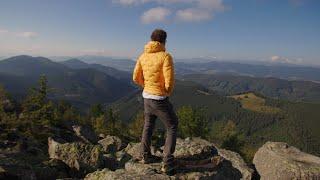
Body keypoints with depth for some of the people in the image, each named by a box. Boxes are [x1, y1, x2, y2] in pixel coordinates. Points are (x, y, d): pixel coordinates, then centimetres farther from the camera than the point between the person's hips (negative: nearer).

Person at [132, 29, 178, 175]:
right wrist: (168, 92, 0)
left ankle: (146, 156, 37)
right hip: (160, 100, -6)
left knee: (148, 126, 26)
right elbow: (169, 81, -22)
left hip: (147, 97, 7)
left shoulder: (143, 56, 2)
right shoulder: (166, 56, -18)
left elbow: (136, 78, 7)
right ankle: (167, 164, 9)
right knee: (172, 128, 11)